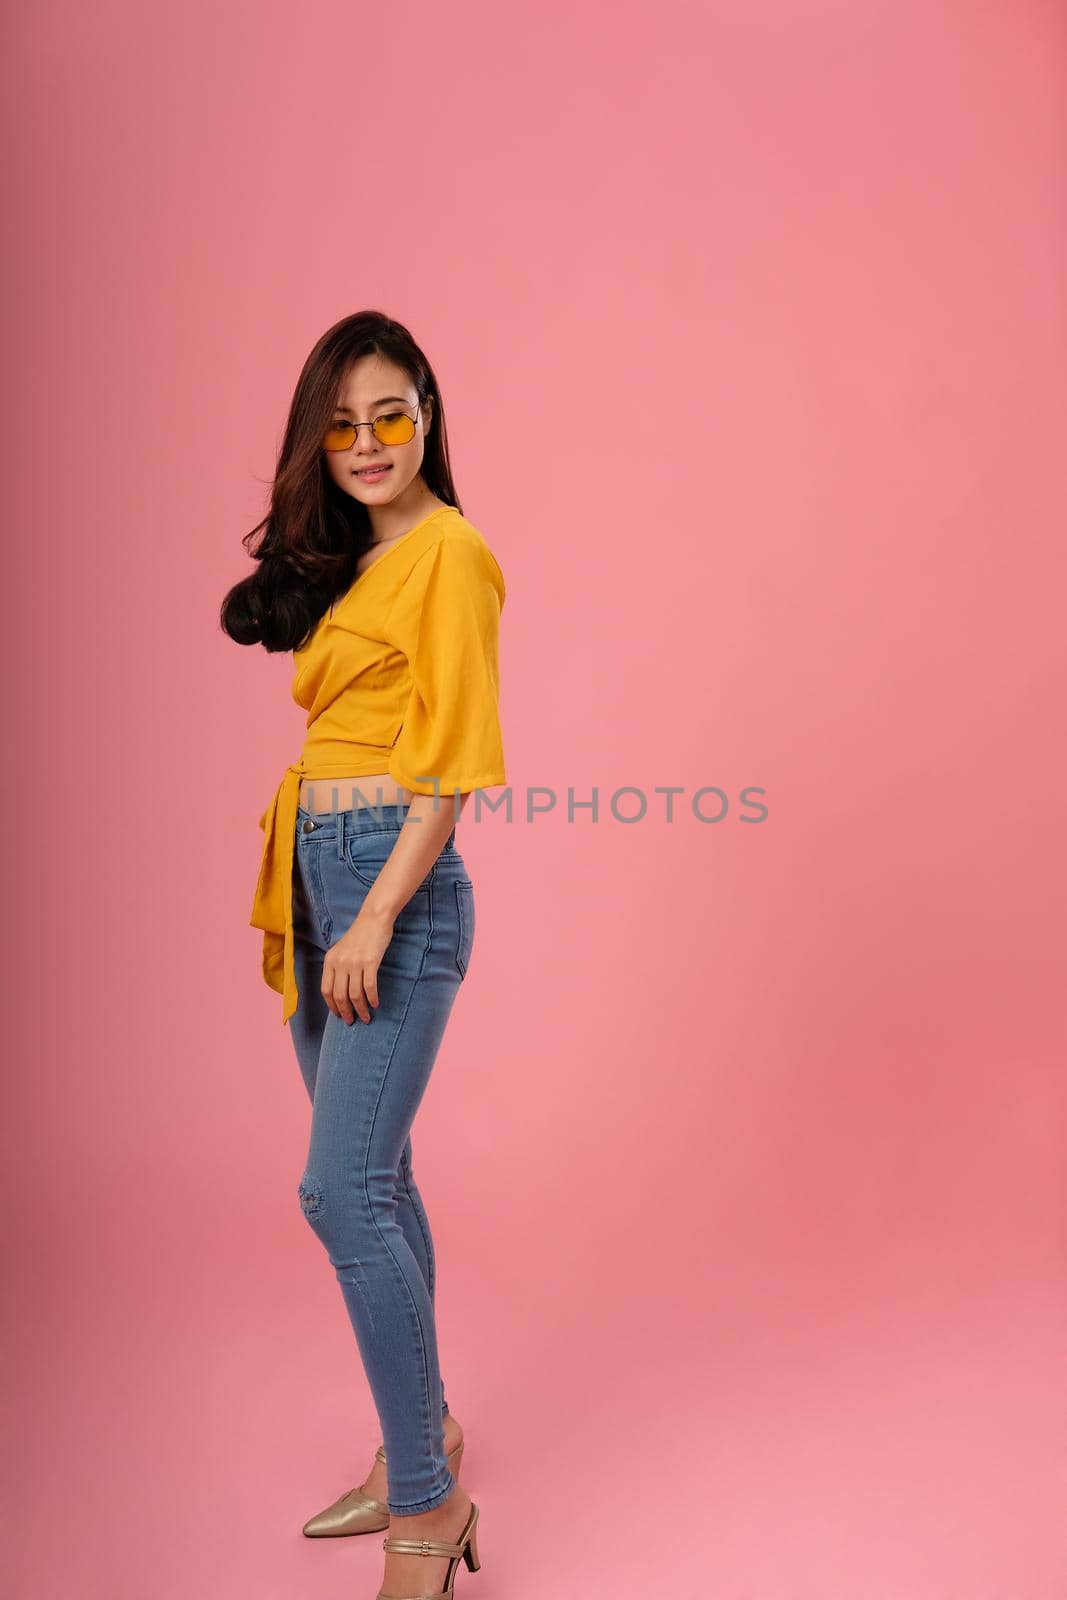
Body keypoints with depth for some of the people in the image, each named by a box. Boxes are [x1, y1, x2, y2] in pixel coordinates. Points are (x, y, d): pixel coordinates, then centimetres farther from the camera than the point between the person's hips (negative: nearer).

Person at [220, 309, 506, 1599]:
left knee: (344, 1192, -9)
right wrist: (317, 907, 9)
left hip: (396, 884, -9)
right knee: (372, 1177, 15)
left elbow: (454, 757, -14)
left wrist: (377, 919, -18)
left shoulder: (447, 549, -7)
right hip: (320, 877, 9)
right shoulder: (349, 559, 18)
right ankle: (421, 1431, 32)